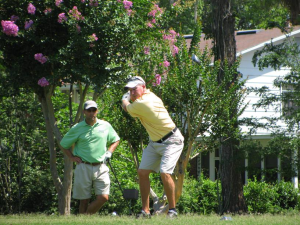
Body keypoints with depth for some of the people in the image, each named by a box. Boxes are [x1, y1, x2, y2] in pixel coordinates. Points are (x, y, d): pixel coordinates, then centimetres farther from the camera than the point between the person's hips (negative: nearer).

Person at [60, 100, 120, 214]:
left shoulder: (106, 126, 8)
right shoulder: (77, 128, 4)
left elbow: (115, 140, 23)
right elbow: (64, 144, 13)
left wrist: (109, 152, 6)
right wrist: (72, 157, 1)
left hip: (101, 167, 2)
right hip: (83, 167, -2)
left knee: (103, 197, -9)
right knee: (84, 200, 1)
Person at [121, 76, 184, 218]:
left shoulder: (141, 104, -26)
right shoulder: (148, 94, -1)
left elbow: (125, 106, -4)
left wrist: (125, 99, 16)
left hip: (171, 141, -10)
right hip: (155, 142, 10)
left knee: (164, 172, -24)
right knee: (142, 172, 2)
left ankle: (172, 210, -13)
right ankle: (145, 211, 4)